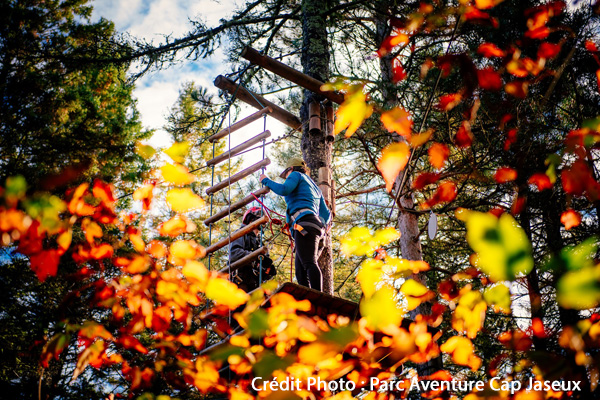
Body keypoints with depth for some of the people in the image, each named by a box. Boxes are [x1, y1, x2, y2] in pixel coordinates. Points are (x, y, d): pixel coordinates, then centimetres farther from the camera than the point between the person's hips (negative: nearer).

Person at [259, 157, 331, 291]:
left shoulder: (296, 175, 13)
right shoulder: (314, 187, 37)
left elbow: (284, 190, -6)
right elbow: (326, 213, 31)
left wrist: (266, 181, 8)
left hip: (304, 222, -9)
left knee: (309, 263, -23)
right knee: (301, 272, 2)